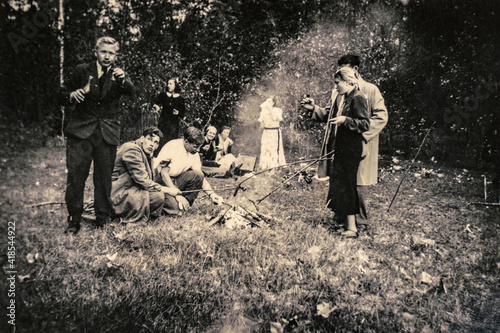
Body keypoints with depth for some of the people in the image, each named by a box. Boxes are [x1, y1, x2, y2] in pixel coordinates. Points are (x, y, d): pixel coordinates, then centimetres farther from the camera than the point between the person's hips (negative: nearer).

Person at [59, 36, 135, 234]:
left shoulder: (119, 75, 9)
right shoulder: (81, 71, 9)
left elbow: (131, 92, -12)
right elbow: (62, 95, 12)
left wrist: (123, 80, -35)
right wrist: (72, 95, -12)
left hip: (107, 135, 0)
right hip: (80, 131, 0)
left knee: (104, 179, 4)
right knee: (75, 176, -2)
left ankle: (103, 220, 16)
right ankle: (74, 220, 11)